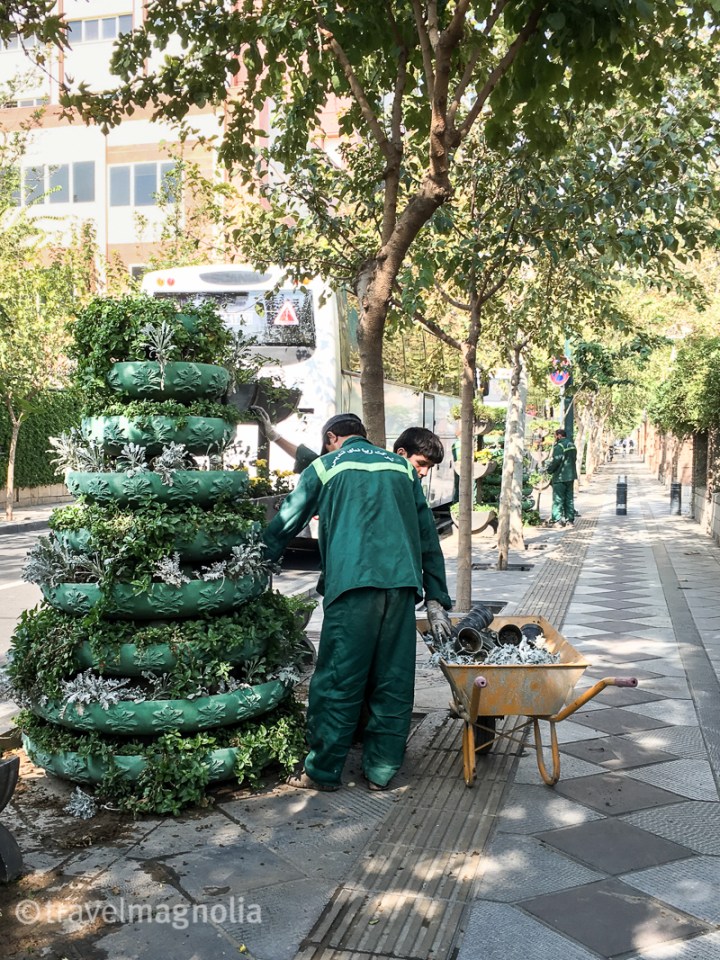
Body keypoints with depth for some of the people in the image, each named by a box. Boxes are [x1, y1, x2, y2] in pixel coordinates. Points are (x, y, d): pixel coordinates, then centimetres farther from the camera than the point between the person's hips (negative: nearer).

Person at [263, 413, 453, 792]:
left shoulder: (324, 466, 15)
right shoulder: (402, 467, 23)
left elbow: (282, 528, 17)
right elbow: (429, 536, 20)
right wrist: (436, 601, 21)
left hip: (352, 583, -3)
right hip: (403, 583, 3)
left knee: (338, 681, 4)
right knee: (394, 680, 11)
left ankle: (323, 771, 14)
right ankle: (381, 770, 19)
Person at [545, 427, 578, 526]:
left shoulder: (559, 446, -16)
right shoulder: (572, 445, 13)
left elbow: (555, 461, -19)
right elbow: (574, 459, 16)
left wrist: (549, 469, -3)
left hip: (560, 477, -9)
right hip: (571, 475, 9)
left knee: (558, 498, -4)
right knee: (569, 498, 13)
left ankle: (557, 519, -7)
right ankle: (570, 518, 16)